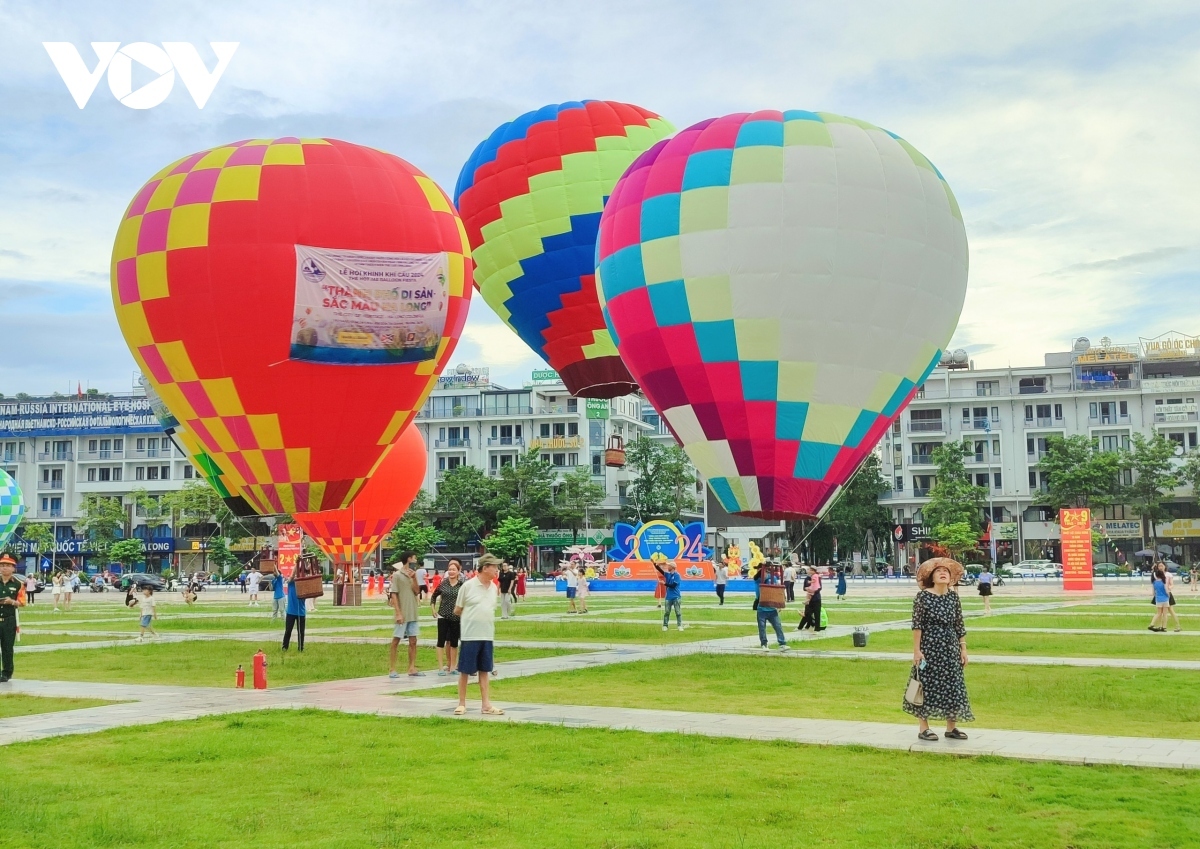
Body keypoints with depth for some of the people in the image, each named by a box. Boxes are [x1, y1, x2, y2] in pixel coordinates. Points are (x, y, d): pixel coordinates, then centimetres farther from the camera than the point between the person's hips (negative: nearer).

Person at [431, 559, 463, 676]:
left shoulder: (462, 585, -4)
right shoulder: (442, 583, 1)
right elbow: (433, 597, 12)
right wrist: (433, 610, 6)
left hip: (456, 617, 0)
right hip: (443, 616, 0)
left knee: (453, 641, 8)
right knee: (442, 640, -3)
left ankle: (452, 665, 18)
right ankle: (441, 667, -1)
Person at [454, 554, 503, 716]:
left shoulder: (493, 587, 6)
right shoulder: (468, 586, -10)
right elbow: (457, 611, -1)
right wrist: (472, 617, 6)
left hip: (487, 636, 5)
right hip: (470, 635, -5)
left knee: (484, 671, 9)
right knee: (465, 671, 3)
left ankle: (486, 705, 12)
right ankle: (462, 704, 13)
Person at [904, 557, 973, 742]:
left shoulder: (953, 596, 5)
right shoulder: (923, 596, -8)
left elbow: (959, 625, 9)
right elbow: (917, 625, -10)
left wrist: (963, 648, 7)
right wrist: (916, 650, -14)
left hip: (950, 648, 5)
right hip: (929, 647, -5)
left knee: (952, 685, 7)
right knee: (927, 685, -1)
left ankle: (951, 727, 17)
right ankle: (924, 729, 7)